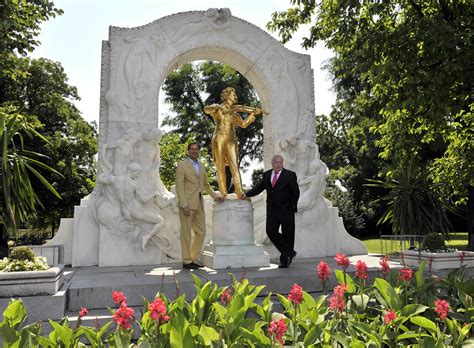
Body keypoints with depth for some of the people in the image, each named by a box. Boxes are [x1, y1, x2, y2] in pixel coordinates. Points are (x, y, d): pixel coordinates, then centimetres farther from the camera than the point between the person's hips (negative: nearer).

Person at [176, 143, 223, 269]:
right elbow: (179, 187, -10)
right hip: (187, 204, -7)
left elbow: (206, 184, 25)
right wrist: (184, 205, -18)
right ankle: (186, 261, 10)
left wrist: (215, 196, 13)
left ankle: (194, 259, 21)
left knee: (201, 233, 9)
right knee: (186, 233, 0)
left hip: (199, 204, 7)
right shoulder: (182, 165, -4)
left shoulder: (201, 166, 16)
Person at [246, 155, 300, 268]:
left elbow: (296, 193, -1)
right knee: (270, 231, -7)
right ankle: (289, 252, 7)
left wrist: (292, 207, -8)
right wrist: (246, 194, 1)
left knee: (287, 234, 2)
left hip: (286, 210, -4)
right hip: (272, 210, 4)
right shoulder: (267, 174, 11)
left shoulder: (290, 175, -2)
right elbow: (259, 188, 13)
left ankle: (284, 260, 14)